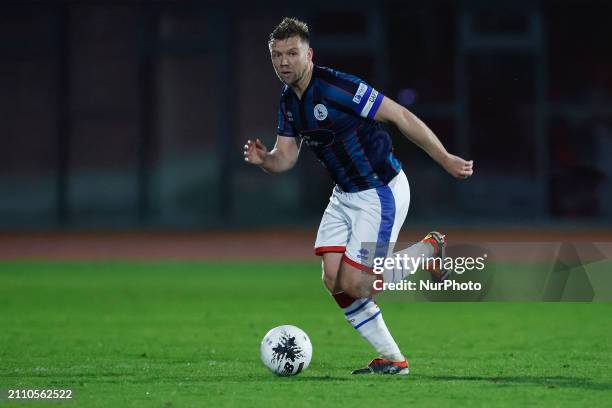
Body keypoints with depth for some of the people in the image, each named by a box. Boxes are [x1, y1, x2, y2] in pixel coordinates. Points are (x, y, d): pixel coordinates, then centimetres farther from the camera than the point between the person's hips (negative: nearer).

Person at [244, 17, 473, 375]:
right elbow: (286, 157, 6)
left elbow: (400, 117, -21)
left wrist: (446, 159, -21)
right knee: (333, 280, -1)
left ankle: (431, 249, 10)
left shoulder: (336, 87, -23)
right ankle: (392, 360, 10)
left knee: (353, 284, -12)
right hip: (345, 195, 8)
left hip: (382, 192, -8)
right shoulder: (289, 101, 3)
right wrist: (263, 159, -19)